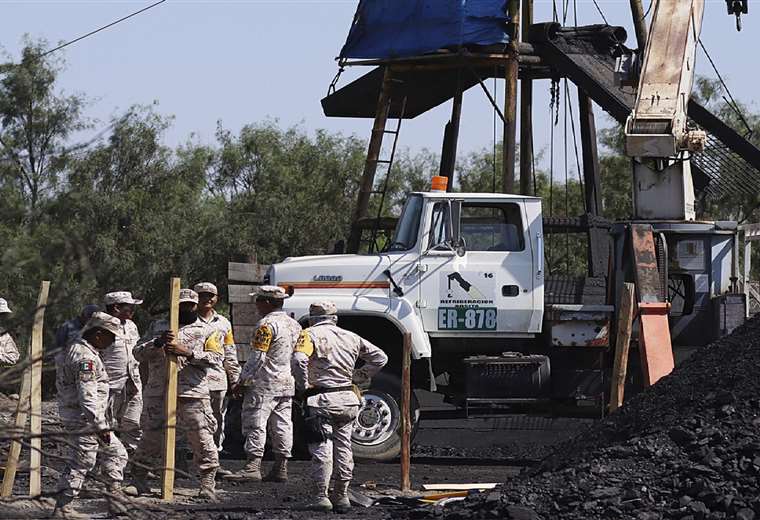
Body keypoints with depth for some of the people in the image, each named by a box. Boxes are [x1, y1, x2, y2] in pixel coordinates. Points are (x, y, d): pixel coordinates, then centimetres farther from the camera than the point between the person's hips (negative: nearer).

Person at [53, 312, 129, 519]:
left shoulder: (74, 350, 14)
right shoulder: (86, 358, -20)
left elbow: (62, 386, 22)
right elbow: (87, 396, -25)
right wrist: (101, 426, -24)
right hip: (84, 419, -11)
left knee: (116, 453, 17)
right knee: (80, 462, -6)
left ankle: (115, 498, 19)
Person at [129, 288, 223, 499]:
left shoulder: (207, 331, 12)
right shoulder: (159, 328, 17)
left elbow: (216, 357, -4)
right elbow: (138, 353, 6)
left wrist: (187, 352, -16)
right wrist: (157, 343, -14)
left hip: (192, 394, -1)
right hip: (158, 393, 1)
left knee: (202, 438, -7)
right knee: (151, 437, 2)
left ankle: (207, 484, -1)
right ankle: (137, 480, 12)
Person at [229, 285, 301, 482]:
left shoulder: (267, 325, -14)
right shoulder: (294, 324, 14)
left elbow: (257, 357, -17)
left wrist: (243, 381, -11)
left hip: (264, 384, -9)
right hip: (287, 384, 9)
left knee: (255, 424, -8)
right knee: (282, 426, 8)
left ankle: (253, 466, -15)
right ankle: (281, 468, 9)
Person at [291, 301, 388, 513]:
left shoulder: (310, 335, -4)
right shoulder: (351, 337, 12)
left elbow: (298, 360, -22)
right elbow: (380, 358, 15)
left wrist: (303, 386, -9)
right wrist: (358, 377, 16)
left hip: (322, 400, -5)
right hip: (348, 400, 5)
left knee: (321, 449, -2)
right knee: (343, 447, 12)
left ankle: (321, 497, -5)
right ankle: (341, 496, 16)